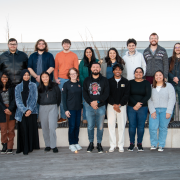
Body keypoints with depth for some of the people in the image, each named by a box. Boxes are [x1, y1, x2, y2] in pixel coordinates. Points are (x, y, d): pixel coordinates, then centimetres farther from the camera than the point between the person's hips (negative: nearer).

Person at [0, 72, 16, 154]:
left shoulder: (12, 87, 8)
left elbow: (14, 99, 1)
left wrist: (9, 109, -11)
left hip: (11, 110, 0)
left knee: (11, 130, -1)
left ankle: (10, 147, 2)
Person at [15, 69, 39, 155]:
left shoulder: (33, 85, 8)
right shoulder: (18, 87, 9)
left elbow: (34, 98, 0)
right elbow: (18, 100, 0)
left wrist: (30, 109, -12)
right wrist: (24, 110, -12)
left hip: (32, 111, 0)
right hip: (21, 112, 0)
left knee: (31, 128, -1)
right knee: (23, 129, -1)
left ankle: (31, 147, 8)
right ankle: (25, 149, 3)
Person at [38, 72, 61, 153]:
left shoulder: (54, 86, 3)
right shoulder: (39, 88, 8)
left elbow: (59, 96, 6)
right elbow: (38, 99, 15)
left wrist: (56, 105, 6)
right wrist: (41, 104, 9)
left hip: (53, 107, -3)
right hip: (42, 108, 3)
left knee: (52, 127, -10)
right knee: (45, 128, 5)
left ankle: (53, 146, -3)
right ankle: (47, 145, 16)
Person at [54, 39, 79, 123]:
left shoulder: (74, 55, 5)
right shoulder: (58, 55, 10)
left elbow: (76, 68, 3)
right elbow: (56, 68, 11)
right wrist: (56, 78, 0)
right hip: (61, 79, 2)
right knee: (61, 98, 3)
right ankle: (63, 117, 12)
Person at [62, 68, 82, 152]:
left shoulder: (79, 84, 9)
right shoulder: (66, 84, -3)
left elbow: (81, 96, 14)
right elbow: (64, 98, -5)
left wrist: (82, 107, 9)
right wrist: (66, 109, -10)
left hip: (78, 108, 4)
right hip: (70, 109, -4)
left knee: (77, 126, 8)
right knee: (72, 126, -1)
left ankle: (76, 143, 20)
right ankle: (71, 144, 10)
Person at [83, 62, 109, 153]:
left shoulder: (104, 80, 4)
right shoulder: (87, 80, 8)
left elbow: (106, 93, -4)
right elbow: (84, 93, 1)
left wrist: (97, 101, -15)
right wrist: (91, 102, -12)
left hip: (101, 106, -1)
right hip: (89, 106, 1)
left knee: (100, 127, 4)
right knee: (90, 127, 6)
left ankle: (99, 144, 16)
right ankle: (91, 143, 18)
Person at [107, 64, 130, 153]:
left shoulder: (125, 82, 6)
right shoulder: (109, 81, 6)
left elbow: (126, 95, -1)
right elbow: (108, 94, 0)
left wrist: (119, 105, -10)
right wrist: (114, 105, -10)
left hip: (122, 106, 0)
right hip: (111, 106, 0)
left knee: (121, 126, 1)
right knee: (111, 126, 1)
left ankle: (121, 145, 9)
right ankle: (112, 145, 8)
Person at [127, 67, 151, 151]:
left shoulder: (146, 83, 6)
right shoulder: (130, 83, 7)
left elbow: (148, 95, -2)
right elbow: (128, 95, -1)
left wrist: (140, 104, -11)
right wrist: (135, 104, -12)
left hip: (143, 107, 0)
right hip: (131, 107, 0)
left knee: (141, 126, 0)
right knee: (132, 125, -1)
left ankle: (139, 144, 11)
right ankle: (131, 144, 8)